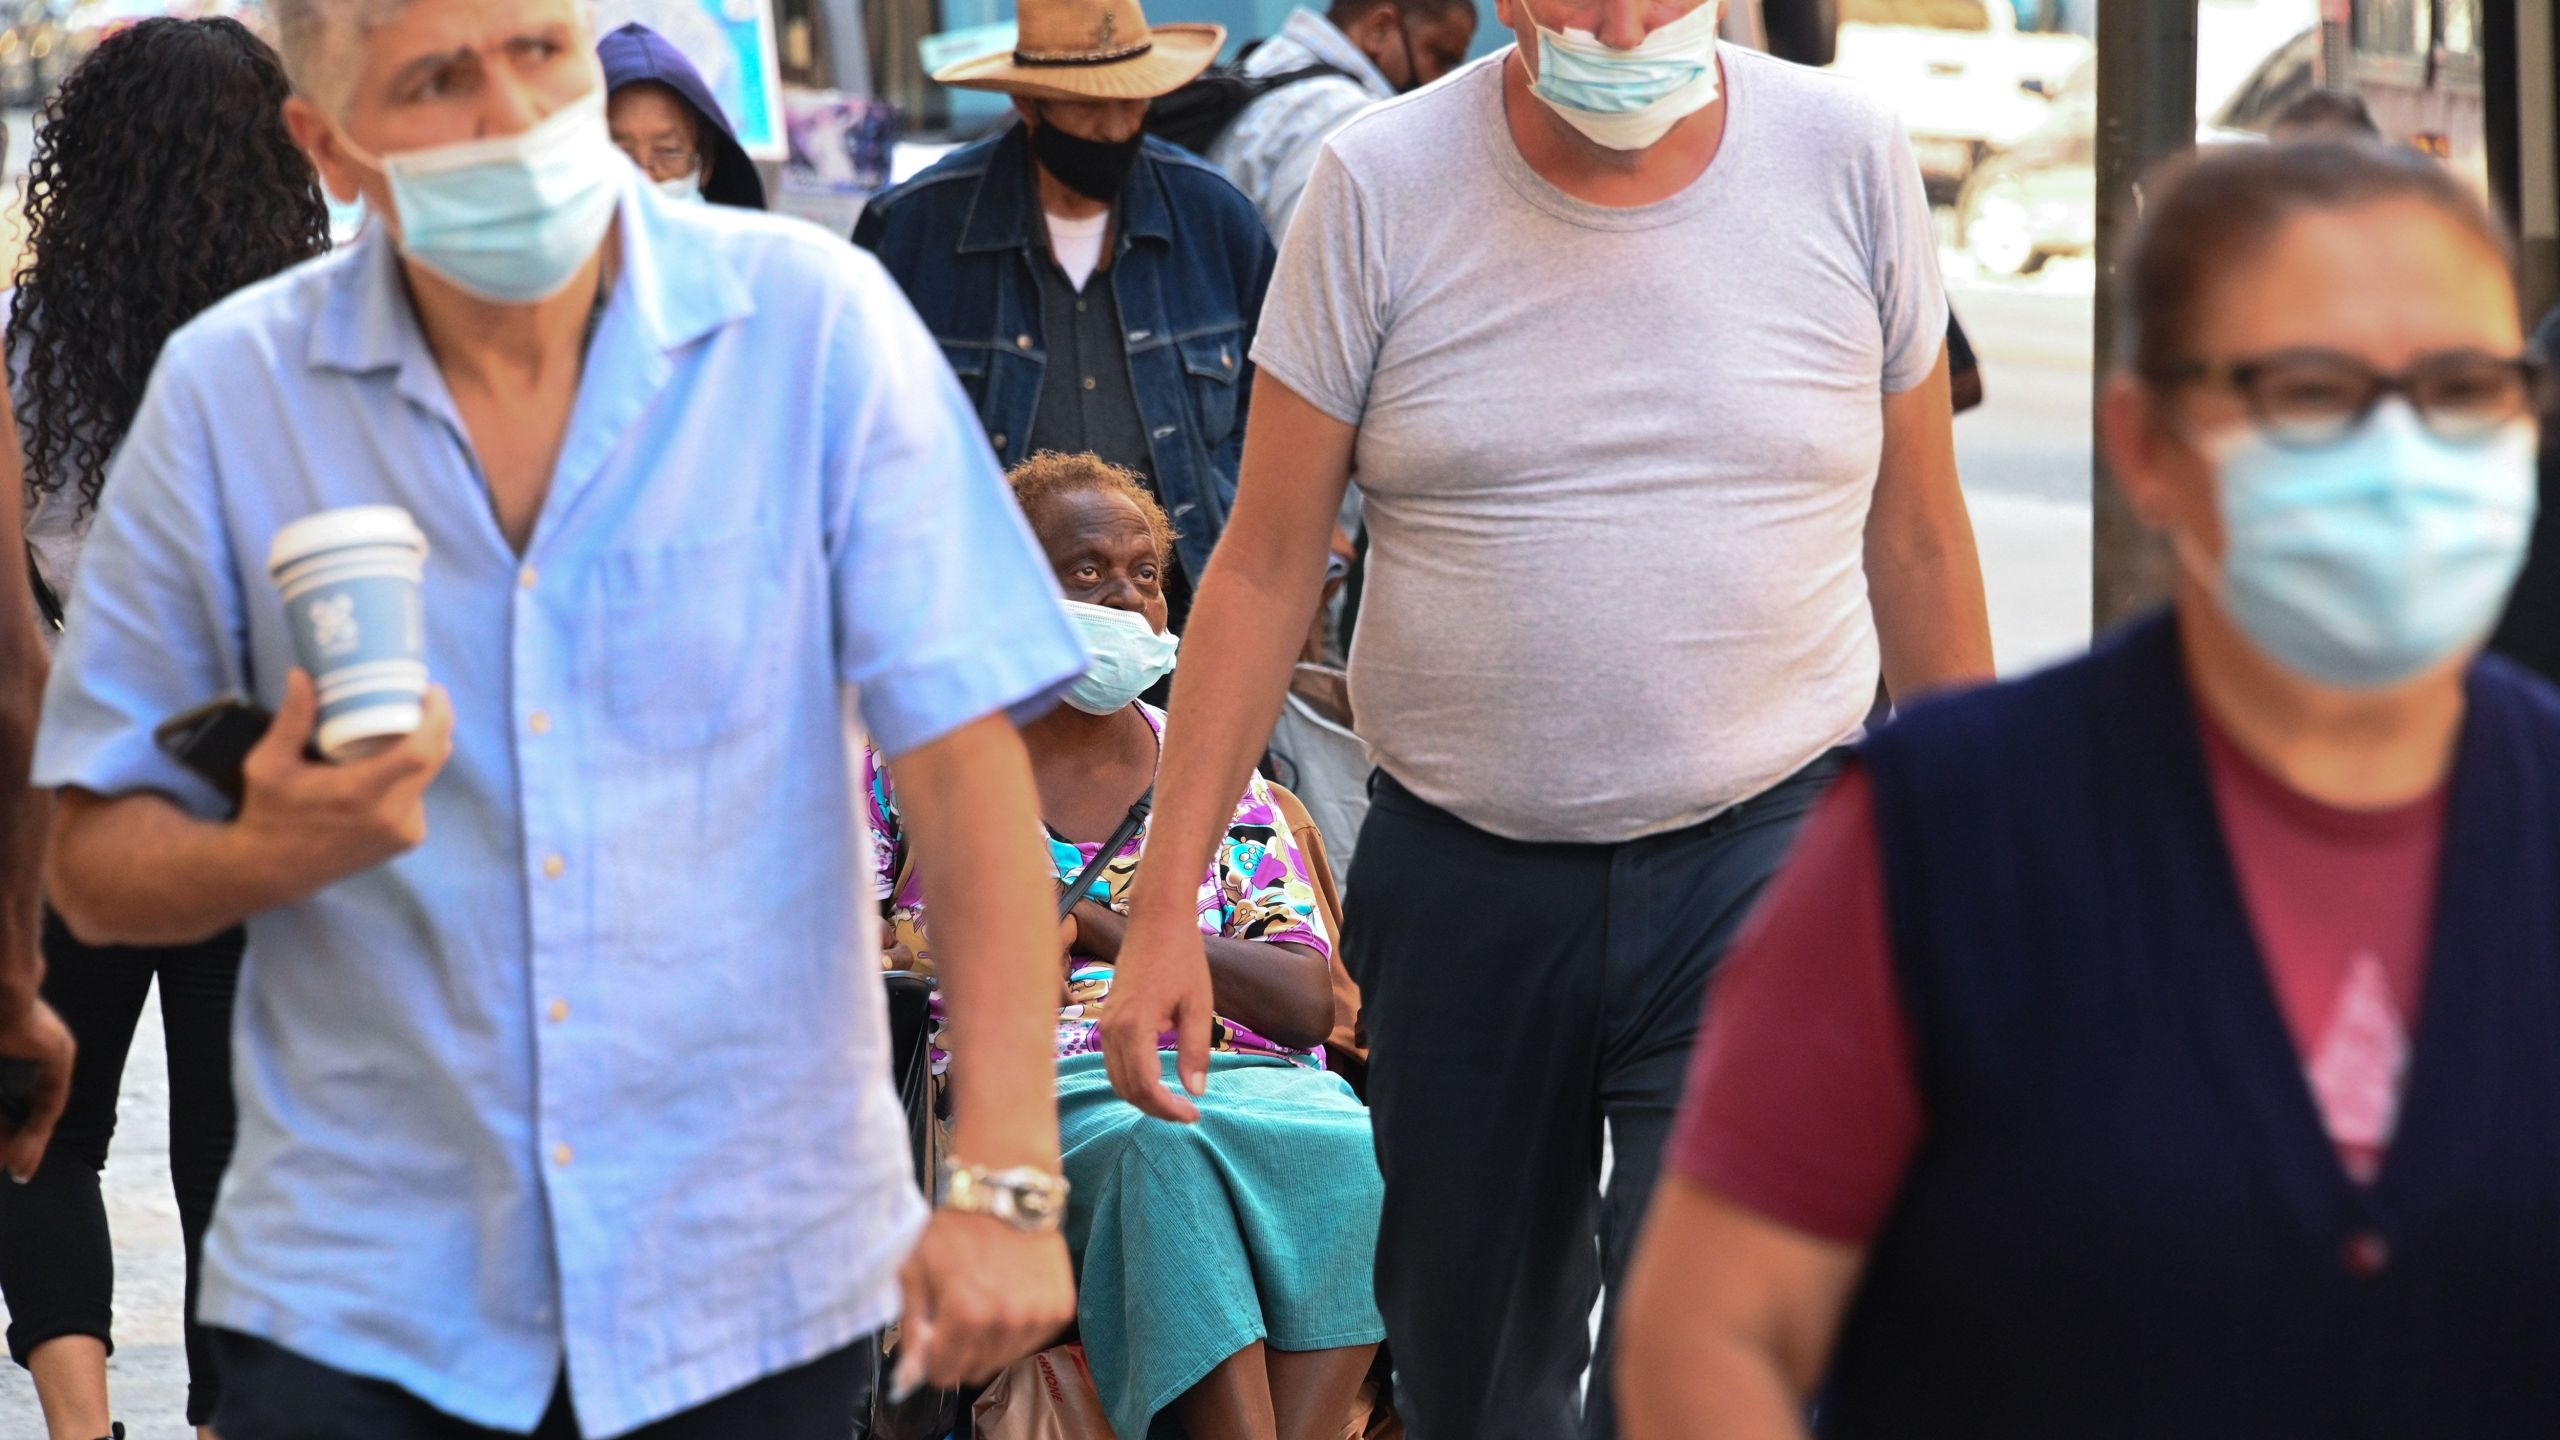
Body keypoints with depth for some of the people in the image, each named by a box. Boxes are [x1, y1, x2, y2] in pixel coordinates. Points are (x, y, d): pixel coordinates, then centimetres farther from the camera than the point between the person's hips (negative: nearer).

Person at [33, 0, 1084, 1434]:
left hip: (754, 1285, 0)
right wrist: (267, 854, -19)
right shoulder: (227, 391, -2)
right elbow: (98, 865, 4)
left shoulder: (812, 323, -6)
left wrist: (1005, 1182, -16)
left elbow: (967, 754, -9)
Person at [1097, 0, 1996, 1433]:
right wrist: (1165, 907, -5)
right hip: (1462, 872, 1)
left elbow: (1916, 536, 9)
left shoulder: (1848, 157, -1)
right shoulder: (1382, 185, -3)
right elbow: (1266, 567, -1)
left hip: (1766, 841, -1)